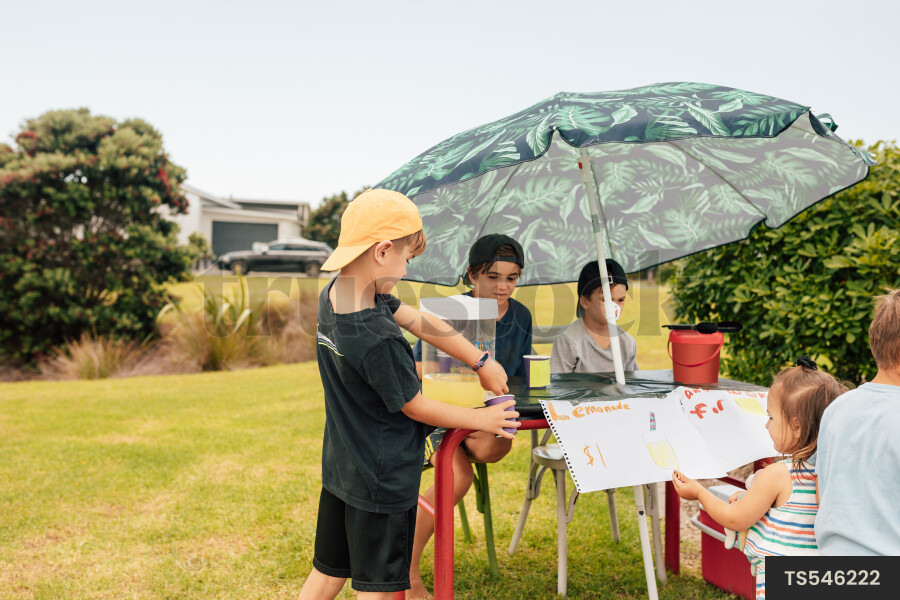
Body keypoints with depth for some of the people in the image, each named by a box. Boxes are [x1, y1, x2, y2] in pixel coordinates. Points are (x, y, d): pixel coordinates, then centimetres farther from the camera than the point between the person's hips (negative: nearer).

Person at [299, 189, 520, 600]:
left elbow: (421, 321, 2)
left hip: (339, 469, 9)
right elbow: (415, 408, -17)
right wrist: (481, 419, -2)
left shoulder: (334, 294, -5)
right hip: (382, 481, -9)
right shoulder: (379, 339, -32)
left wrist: (481, 361, 7)